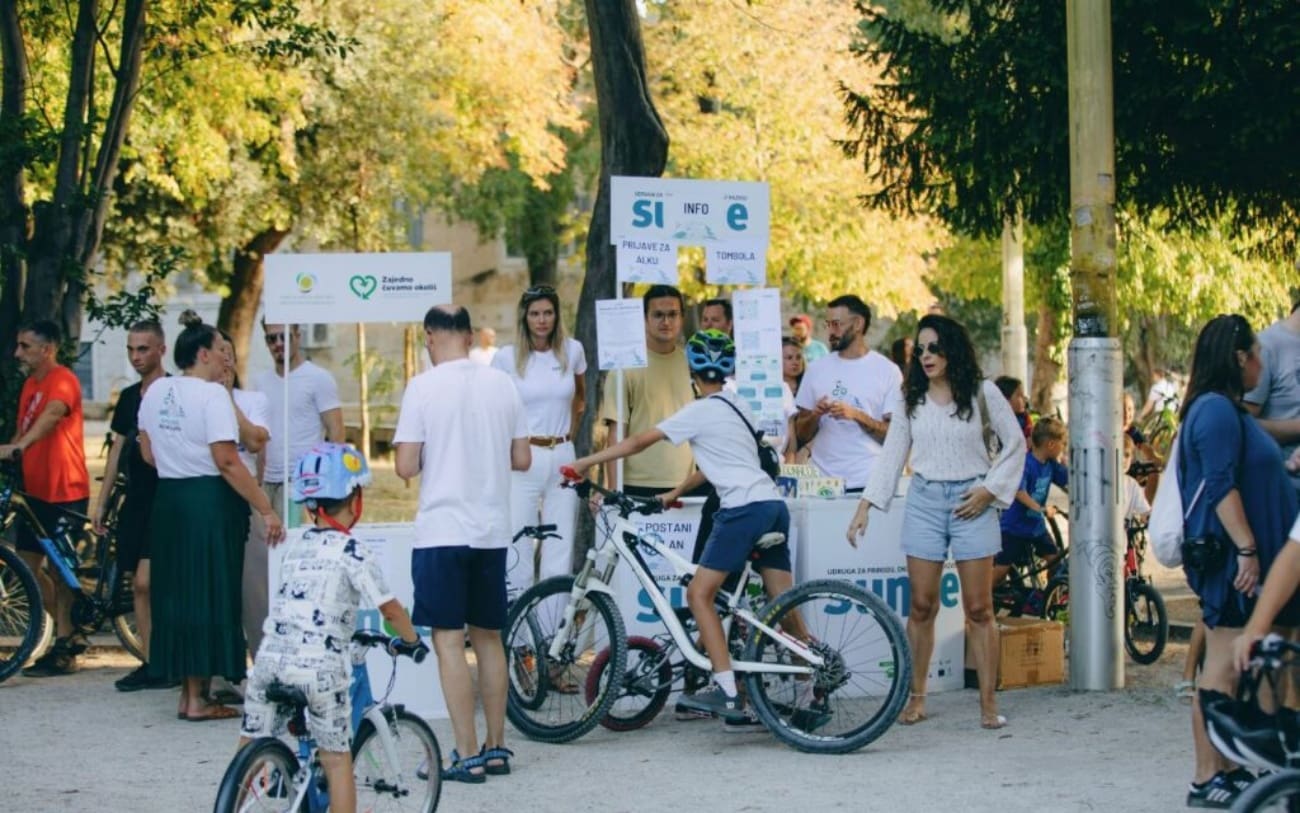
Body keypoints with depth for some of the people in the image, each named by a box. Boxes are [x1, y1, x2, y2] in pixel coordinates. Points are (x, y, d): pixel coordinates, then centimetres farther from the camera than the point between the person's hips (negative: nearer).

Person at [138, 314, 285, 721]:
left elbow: (148, 453, 16)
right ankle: (197, 699, 0)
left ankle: (187, 691, 18)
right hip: (210, 503, -8)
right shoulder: (212, 394, -14)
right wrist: (266, 510, -18)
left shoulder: (156, 391, 9)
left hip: (168, 500, 8)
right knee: (208, 596, -2)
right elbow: (227, 462, -20)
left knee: (176, 593, 13)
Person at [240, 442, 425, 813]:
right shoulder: (352, 551, -2)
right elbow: (390, 608, -2)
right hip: (319, 665, -5)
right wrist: (410, 640, 17)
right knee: (336, 759, 7)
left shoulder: (294, 548, 16)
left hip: (271, 657, 5)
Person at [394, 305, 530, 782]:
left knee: (448, 640, -2)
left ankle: (467, 755, -6)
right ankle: (496, 747, 19)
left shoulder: (423, 387, -10)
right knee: (488, 637, 15)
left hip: (442, 531, -5)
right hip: (492, 531, 5)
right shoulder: (503, 385, 4)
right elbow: (522, 460, 7)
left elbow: (406, 467, -11)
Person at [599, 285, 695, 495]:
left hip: (687, 484, 4)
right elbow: (616, 433, -4)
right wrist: (614, 490, -9)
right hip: (639, 486, -4)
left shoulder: (692, 365, 9)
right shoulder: (627, 365, -2)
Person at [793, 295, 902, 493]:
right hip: (822, 482, 3)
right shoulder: (817, 369, 11)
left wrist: (857, 415, -16)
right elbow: (801, 435, 12)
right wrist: (815, 415, -8)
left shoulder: (887, 371, 1)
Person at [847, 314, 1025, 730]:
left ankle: (989, 703, 1)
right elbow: (892, 456, 9)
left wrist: (989, 489, -6)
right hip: (925, 500, 2)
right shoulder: (912, 399, 7)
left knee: (979, 609, -2)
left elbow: (1015, 443, 4)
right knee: (921, 606, 3)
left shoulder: (982, 393, 0)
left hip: (971, 502, -2)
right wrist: (864, 507, 2)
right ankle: (916, 698, 12)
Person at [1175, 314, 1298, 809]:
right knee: (1223, 670, -10)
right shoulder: (1217, 410, -14)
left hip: (1239, 559, 11)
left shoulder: (1228, 411, 19)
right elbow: (1221, 487, -21)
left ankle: (1226, 770, 15)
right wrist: (1247, 551, -24)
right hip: (1229, 558, -11)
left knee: (1234, 669, 12)